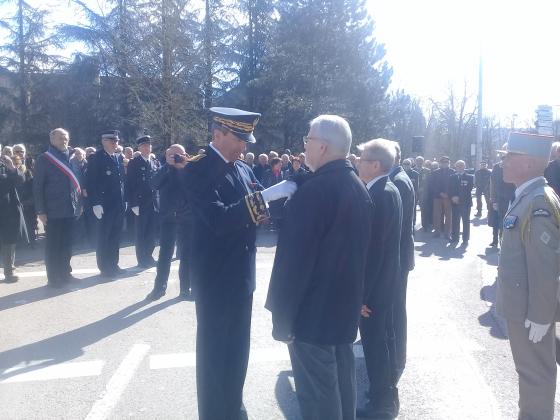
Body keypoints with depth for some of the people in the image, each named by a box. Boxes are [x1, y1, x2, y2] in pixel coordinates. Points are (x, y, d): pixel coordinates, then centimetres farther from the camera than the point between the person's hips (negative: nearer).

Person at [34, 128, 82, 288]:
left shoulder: (71, 158, 10)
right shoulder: (44, 159, -4)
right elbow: (38, 186, -7)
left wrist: (80, 203, 8)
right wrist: (41, 211, -11)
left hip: (71, 209, 5)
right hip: (53, 211, -5)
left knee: (67, 245, 13)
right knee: (53, 245, 4)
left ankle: (65, 274, 24)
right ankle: (53, 278, 11)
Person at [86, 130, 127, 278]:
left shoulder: (119, 158, 13)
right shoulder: (96, 158, -7)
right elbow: (91, 182, -12)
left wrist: (124, 200, 10)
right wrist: (96, 203, -18)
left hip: (119, 205, 6)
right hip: (104, 205, -6)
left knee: (115, 237, 12)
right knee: (103, 237, 2)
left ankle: (113, 265, 21)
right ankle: (104, 268, 9)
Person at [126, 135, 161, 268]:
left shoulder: (156, 162, 12)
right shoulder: (134, 163, -3)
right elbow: (129, 185, -7)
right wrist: (133, 204, -13)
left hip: (154, 203, 4)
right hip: (141, 203, -4)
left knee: (153, 232, 8)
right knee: (141, 233, 2)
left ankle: (148, 257, 21)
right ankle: (142, 260, 11)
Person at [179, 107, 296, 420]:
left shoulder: (244, 168, 8)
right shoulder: (197, 169, -16)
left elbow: (259, 210, 9)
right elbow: (219, 219, -28)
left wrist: (284, 195, -9)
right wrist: (265, 196, -32)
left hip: (242, 276, 8)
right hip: (216, 278, -7)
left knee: (238, 350, 20)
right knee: (215, 352, 8)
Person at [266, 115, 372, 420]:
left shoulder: (313, 191, -22)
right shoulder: (359, 187, 6)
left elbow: (293, 261, -22)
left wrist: (282, 318, -14)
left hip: (313, 310, -9)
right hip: (347, 304, 9)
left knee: (317, 394, 4)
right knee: (342, 381, 22)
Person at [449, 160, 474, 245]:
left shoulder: (469, 177, 2)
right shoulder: (452, 177, 12)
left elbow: (468, 190, -7)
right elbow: (450, 189, 7)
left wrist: (459, 198, -14)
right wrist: (453, 197, -11)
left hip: (465, 202, -3)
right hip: (455, 202, 3)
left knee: (466, 221, 1)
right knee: (455, 221, 3)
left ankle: (465, 239, 5)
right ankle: (455, 237, 12)